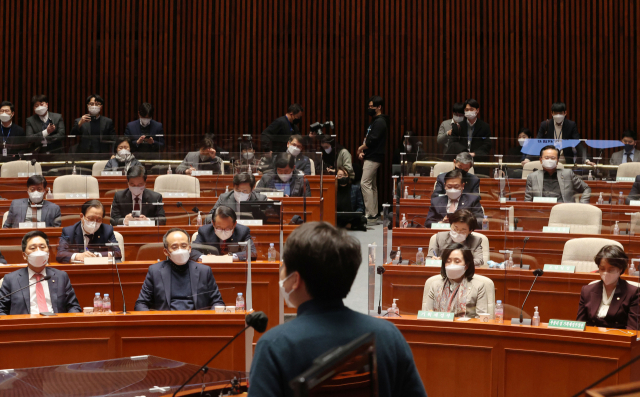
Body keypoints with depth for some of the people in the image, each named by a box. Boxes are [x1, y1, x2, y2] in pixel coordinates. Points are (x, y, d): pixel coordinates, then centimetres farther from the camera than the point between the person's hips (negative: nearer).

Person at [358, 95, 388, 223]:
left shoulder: (380, 122, -14)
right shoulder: (375, 121, 18)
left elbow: (372, 141, -21)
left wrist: (361, 148, -5)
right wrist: (362, 151, 1)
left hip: (374, 158, -11)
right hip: (370, 157, 11)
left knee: (365, 184, -13)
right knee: (372, 185, 12)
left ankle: (371, 214, -14)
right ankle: (374, 213, 16)